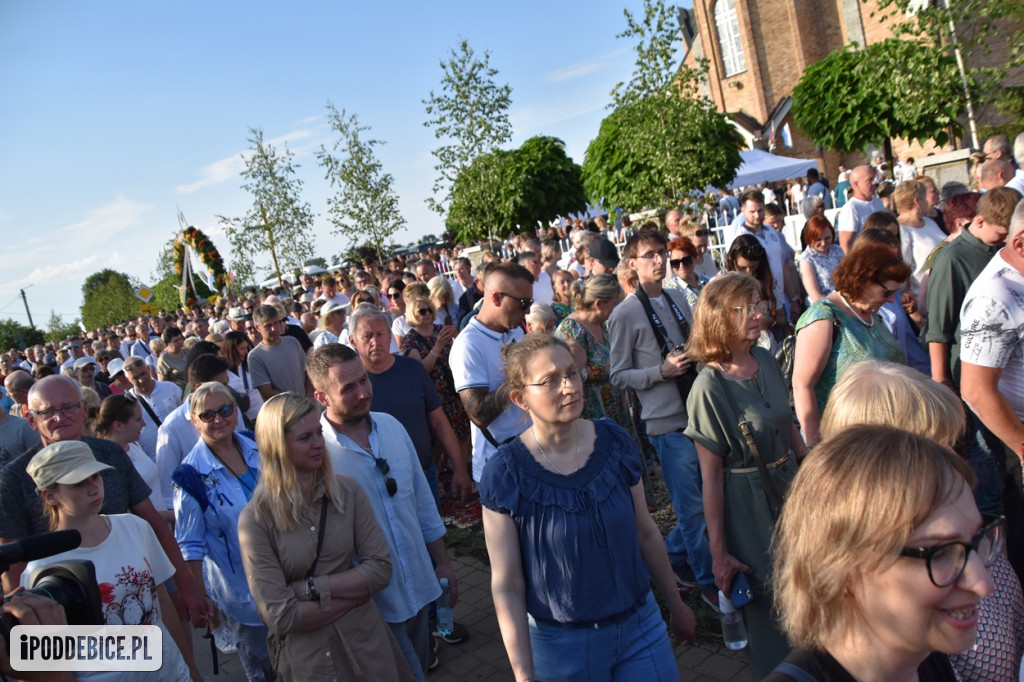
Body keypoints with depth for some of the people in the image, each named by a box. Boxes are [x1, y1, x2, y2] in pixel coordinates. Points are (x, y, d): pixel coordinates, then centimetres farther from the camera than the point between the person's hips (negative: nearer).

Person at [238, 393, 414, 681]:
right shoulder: (256, 518, -14)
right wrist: (355, 588, -13)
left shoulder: (347, 491, -6)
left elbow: (381, 568, -10)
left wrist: (310, 588, -17)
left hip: (366, 643, 3)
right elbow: (280, 616, -17)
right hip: (307, 657, -2)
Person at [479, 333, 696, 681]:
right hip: (561, 643, -3)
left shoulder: (614, 442, -8)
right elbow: (506, 587, -13)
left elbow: (645, 532, 5)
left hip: (641, 624, 3)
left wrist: (676, 604, 14)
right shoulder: (505, 474, -18)